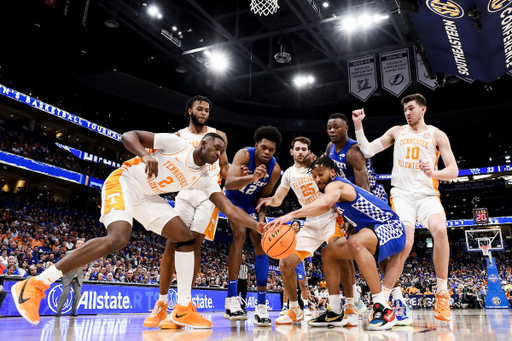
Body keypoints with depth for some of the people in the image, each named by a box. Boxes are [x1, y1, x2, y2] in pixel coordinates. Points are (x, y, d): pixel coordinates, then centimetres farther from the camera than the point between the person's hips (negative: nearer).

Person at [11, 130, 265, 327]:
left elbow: (230, 210, -4)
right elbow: (129, 135, -14)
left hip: (146, 197, 7)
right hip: (123, 183, -7)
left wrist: (257, 226, -15)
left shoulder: (205, 179, 1)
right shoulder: (175, 144, -13)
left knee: (186, 238, -4)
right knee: (118, 239, -31)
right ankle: (35, 285, -24)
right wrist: (146, 155, -34)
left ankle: (183, 309, 2)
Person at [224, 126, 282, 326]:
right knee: (240, 234, -26)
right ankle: (231, 301, -25)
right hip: (234, 198, -4)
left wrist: (261, 218, -22)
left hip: (252, 203, 4)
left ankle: (261, 306, -5)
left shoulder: (275, 169, -16)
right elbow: (229, 183, -41)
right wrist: (252, 178, -57)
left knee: (261, 244, -8)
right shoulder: (244, 155, -27)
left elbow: (263, 196, -5)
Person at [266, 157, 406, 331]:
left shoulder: (335, 185, -16)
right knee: (328, 253, 8)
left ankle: (383, 308, -33)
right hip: (373, 230, 10)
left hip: (391, 228, -10)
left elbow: (325, 204, -41)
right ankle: (335, 312, 11)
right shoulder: (343, 188, 14)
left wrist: (291, 215, -47)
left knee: (355, 242, -40)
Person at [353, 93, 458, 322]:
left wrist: (433, 173, -19)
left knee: (440, 230, -29)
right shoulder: (397, 132, 13)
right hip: (402, 194, 0)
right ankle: (395, 297, -5)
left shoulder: (437, 135, 8)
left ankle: (442, 293, -12)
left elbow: (453, 170, 2)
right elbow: (368, 151, 6)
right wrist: (358, 126, -2)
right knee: (404, 244, -21)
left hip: (428, 194, 0)